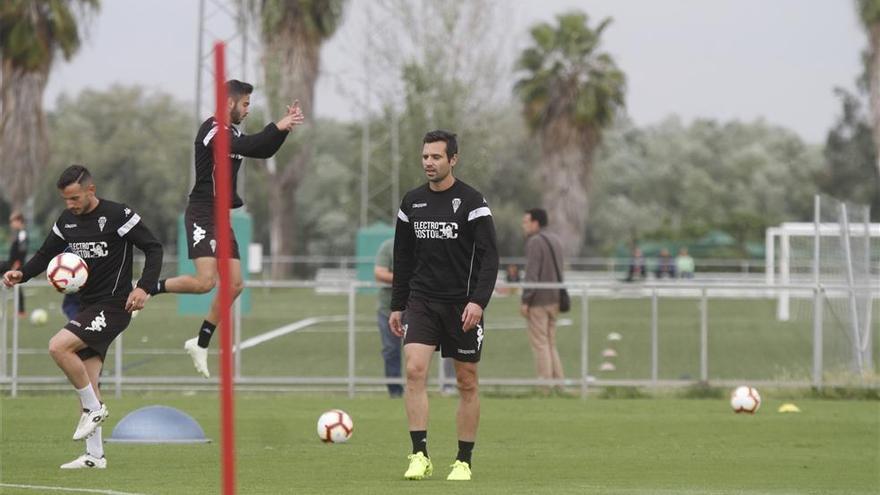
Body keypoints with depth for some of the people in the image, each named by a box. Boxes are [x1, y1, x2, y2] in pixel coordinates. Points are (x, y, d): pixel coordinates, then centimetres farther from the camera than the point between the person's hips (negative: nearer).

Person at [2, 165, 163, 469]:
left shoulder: (118, 215, -11)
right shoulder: (67, 221, 10)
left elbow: (153, 249, -9)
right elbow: (45, 255, 17)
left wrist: (143, 288, -20)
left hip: (113, 306, -8)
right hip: (88, 307, 8)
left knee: (58, 347, -24)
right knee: (87, 383, 5)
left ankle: (94, 408, -8)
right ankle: (94, 456, 10)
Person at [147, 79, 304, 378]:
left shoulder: (232, 133, 16)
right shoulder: (213, 131, -13)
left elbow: (263, 151, 25)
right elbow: (245, 147, -28)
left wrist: (285, 127, 11)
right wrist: (278, 127, -21)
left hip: (220, 217, 9)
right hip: (202, 215, -9)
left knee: (235, 284, 5)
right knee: (205, 282, -21)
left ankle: (201, 343, 14)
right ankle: (148, 288, -4)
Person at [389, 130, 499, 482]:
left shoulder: (472, 202, -6)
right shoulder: (412, 202, 8)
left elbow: (489, 257, -10)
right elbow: (403, 258, 16)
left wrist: (478, 301, -21)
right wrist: (397, 305, 13)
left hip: (462, 304, -3)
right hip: (421, 302, 3)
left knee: (467, 382, 4)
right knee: (414, 369, -15)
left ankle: (463, 461, 13)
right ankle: (420, 455, -15)